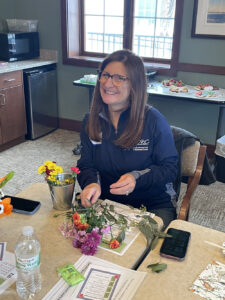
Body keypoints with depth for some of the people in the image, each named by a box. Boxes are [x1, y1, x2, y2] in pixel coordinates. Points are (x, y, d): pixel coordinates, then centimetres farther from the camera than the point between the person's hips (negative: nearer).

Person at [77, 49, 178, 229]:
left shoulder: (154, 121, -11)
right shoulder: (91, 121, 2)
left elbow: (169, 168, -6)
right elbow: (86, 164, 6)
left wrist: (137, 178, -23)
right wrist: (91, 183, -17)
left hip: (154, 206, -3)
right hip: (106, 201, 4)